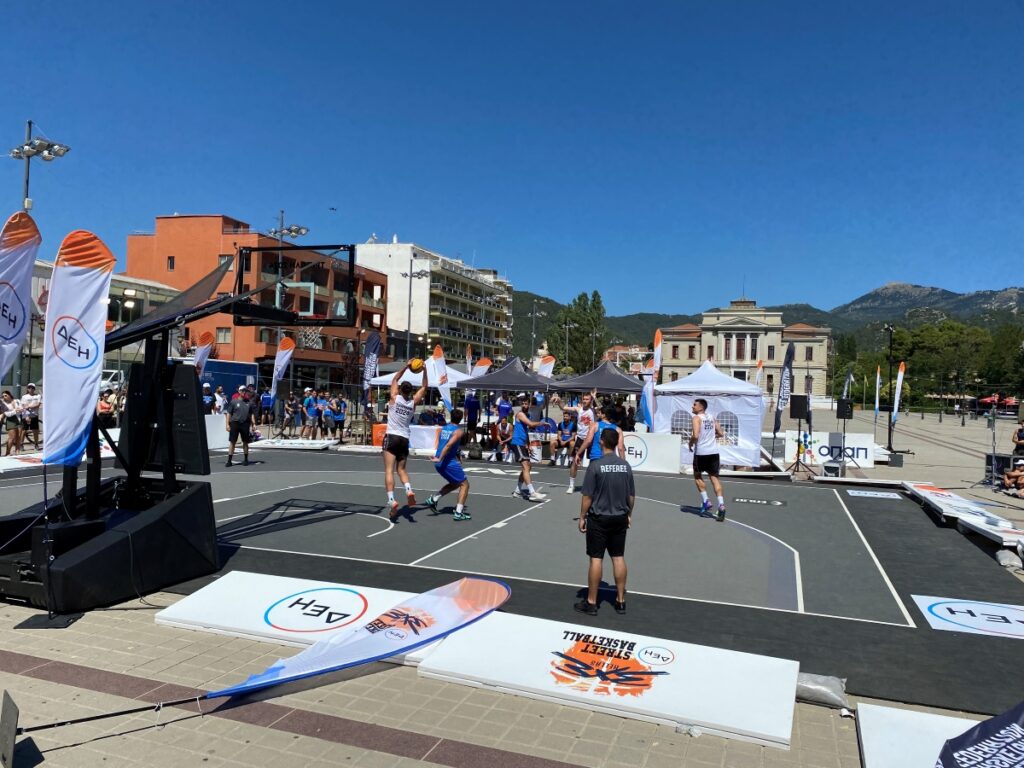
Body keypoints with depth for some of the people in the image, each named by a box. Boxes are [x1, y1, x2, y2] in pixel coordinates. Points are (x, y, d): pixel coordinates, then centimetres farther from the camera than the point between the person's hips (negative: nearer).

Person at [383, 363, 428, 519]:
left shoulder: (394, 398, -1)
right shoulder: (413, 402, 5)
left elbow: (394, 379, 14)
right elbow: (424, 387, 17)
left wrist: (406, 367, 15)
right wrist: (425, 371, 11)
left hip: (391, 437, -3)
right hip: (405, 439, 3)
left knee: (389, 470, -7)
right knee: (401, 470, 16)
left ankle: (391, 500, -21)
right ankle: (409, 490, -10)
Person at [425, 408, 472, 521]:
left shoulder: (443, 428, 14)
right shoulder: (458, 431, -7)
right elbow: (449, 445, -21)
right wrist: (440, 459, -20)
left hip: (439, 464, 8)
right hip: (449, 462, -7)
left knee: (454, 483, 25)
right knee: (464, 484, 4)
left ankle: (433, 499, 14)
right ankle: (458, 513, -6)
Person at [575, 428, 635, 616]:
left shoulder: (595, 465, -14)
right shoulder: (625, 466, 0)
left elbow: (587, 496, -12)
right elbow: (632, 495, 7)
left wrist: (582, 517, -2)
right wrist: (629, 514, 20)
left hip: (599, 518, -4)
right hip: (620, 518, 4)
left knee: (596, 559, 2)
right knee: (619, 558, 11)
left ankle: (591, 603, 10)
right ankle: (620, 601, 19)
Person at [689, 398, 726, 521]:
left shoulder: (697, 418, -8)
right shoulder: (712, 419, 13)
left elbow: (695, 435, -20)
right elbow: (721, 434, 16)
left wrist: (690, 444, -3)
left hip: (701, 452, -5)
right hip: (713, 451, 5)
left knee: (697, 476, 16)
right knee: (714, 478, 5)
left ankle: (706, 501, 11)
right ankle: (721, 504, -8)